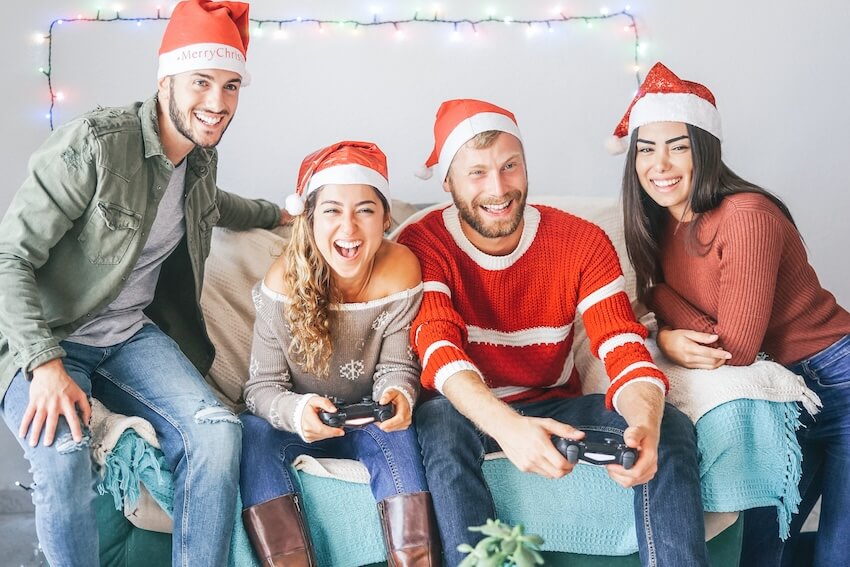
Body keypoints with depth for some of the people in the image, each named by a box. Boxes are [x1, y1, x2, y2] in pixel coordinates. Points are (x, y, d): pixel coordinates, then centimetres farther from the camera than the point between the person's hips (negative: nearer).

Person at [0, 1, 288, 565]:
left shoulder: (202, 157, 4)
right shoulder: (95, 143, -20)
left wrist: (275, 213, 42)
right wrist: (45, 365, -28)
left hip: (131, 334, 6)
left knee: (218, 431, -20)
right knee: (63, 455, -33)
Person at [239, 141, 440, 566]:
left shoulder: (400, 272, -19)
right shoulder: (284, 283, -21)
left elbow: (396, 366, -10)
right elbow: (262, 386, -17)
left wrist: (397, 396, -34)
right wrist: (297, 411, -41)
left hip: (369, 424, 0)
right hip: (297, 424, 0)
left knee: (396, 433, -32)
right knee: (253, 433, -29)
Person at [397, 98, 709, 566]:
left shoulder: (583, 243, -7)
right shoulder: (423, 245, -14)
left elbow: (624, 351, -16)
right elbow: (437, 348, -29)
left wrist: (645, 426, -41)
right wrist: (507, 426, -50)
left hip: (554, 408, 3)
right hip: (471, 414, -2)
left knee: (671, 428, -21)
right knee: (440, 422, -37)